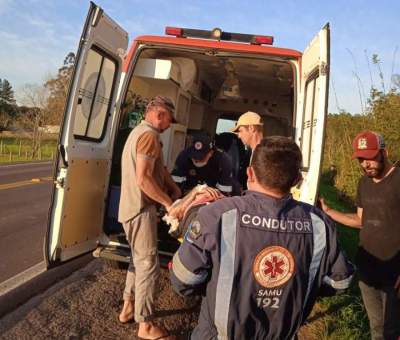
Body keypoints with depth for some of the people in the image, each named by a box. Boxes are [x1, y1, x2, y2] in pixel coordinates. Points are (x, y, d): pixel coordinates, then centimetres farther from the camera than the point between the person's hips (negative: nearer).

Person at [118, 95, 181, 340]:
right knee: (148, 264, -3)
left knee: (140, 259, 21)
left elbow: (159, 169, 17)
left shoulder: (141, 132, 17)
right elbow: (143, 179, -25)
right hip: (141, 209, -11)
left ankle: (129, 308, 33)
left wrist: (175, 188, 6)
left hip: (134, 207, 11)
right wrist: (168, 202, -17)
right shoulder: (149, 135, -17)